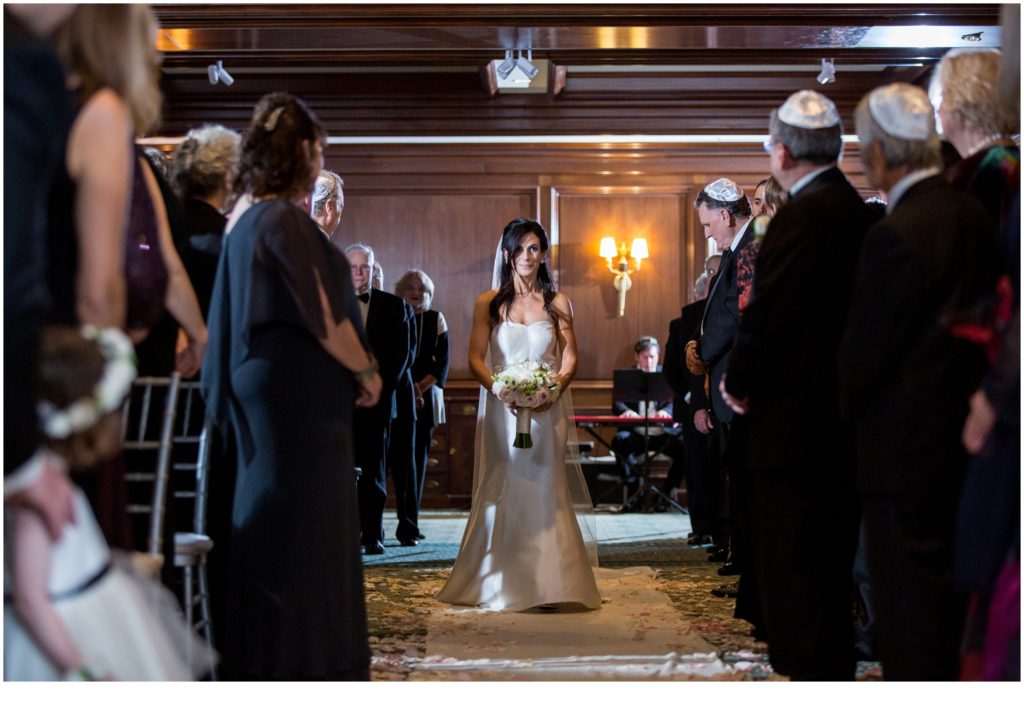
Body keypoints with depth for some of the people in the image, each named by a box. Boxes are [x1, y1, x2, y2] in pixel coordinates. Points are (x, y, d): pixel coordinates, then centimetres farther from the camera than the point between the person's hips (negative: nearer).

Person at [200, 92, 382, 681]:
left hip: (266, 389, 10)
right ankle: (300, 657, 3)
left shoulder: (248, 223, 12)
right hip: (300, 396, -10)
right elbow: (323, 316, -18)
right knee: (304, 524, -3)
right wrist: (367, 372, -5)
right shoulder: (286, 220, -16)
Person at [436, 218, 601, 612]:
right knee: (502, 493, 0)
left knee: (545, 489, -5)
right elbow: (475, 359, 0)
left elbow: (570, 357, 2)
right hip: (501, 409, 0)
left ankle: (548, 583, -5)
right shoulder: (488, 303, 6)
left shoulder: (558, 303, 8)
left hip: (546, 410, 0)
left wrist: (554, 389, -17)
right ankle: (501, 582, 5)